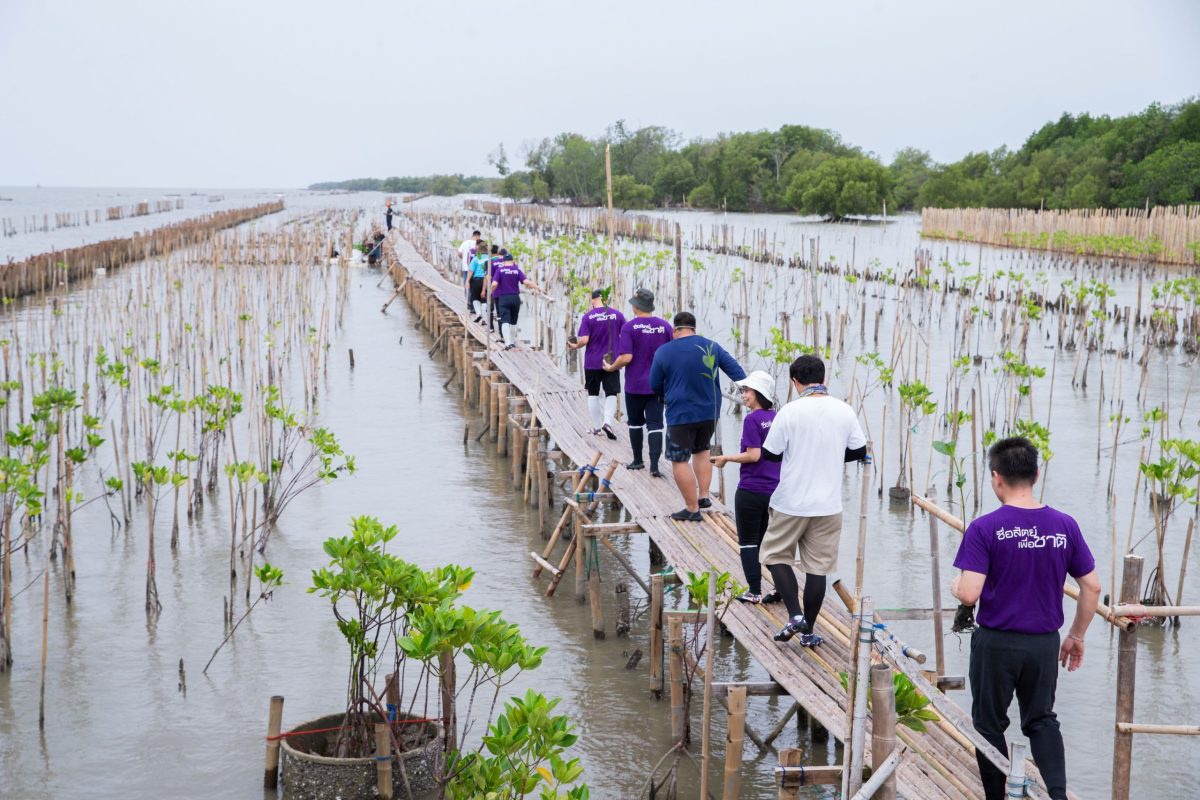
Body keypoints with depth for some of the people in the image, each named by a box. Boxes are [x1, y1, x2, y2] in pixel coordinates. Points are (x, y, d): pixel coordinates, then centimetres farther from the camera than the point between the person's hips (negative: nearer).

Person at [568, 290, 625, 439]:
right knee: (611, 394, 5)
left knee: (593, 394, 13)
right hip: (611, 361, 0)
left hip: (592, 362, 0)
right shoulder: (617, 315, -2)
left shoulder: (588, 317, -7)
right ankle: (608, 421, -17)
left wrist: (575, 346, 6)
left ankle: (596, 427, 15)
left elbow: (584, 340, -13)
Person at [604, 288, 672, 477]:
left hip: (635, 385, -2)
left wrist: (611, 368, 0)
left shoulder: (629, 327, -12)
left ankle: (638, 460, 25)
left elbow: (626, 357, -18)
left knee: (636, 422, 15)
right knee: (655, 424, 0)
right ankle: (654, 465, -9)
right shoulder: (665, 326, -2)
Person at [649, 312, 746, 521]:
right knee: (702, 451, 25)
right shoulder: (711, 347, 1)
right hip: (710, 412, 5)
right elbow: (735, 370, -1)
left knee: (680, 461, 2)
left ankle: (692, 509, 3)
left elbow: (655, 386, 1)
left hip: (680, 414, -5)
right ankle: (703, 496, 20)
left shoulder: (663, 352, -7)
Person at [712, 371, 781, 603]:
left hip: (751, 491, -7)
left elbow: (753, 455, -19)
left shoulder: (752, 420, -14)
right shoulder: (777, 418, 7)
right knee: (767, 541, 16)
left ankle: (754, 592, 5)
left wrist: (726, 459, -7)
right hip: (774, 490, 7)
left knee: (748, 542, 5)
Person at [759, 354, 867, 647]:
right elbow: (860, 451, 7)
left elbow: (770, 454, -7)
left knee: (776, 556, 14)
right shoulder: (844, 411, -2)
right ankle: (808, 632, 14)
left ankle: (795, 615, 0)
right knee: (818, 567, 9)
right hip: (828, 505, 3)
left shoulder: (790, 412, -13)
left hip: (791, 503, -3)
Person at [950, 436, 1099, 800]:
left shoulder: (984, 529, -15)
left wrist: (954, 587, 3)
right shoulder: (1065, 526, -3)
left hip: (996, 644, -3)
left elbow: (969, 593, -21)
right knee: (1041, 720, 19)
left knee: (990, 724, 14)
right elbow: (1092, 587, 1)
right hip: (1045, 644, 3)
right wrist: (1076, 636, 14)